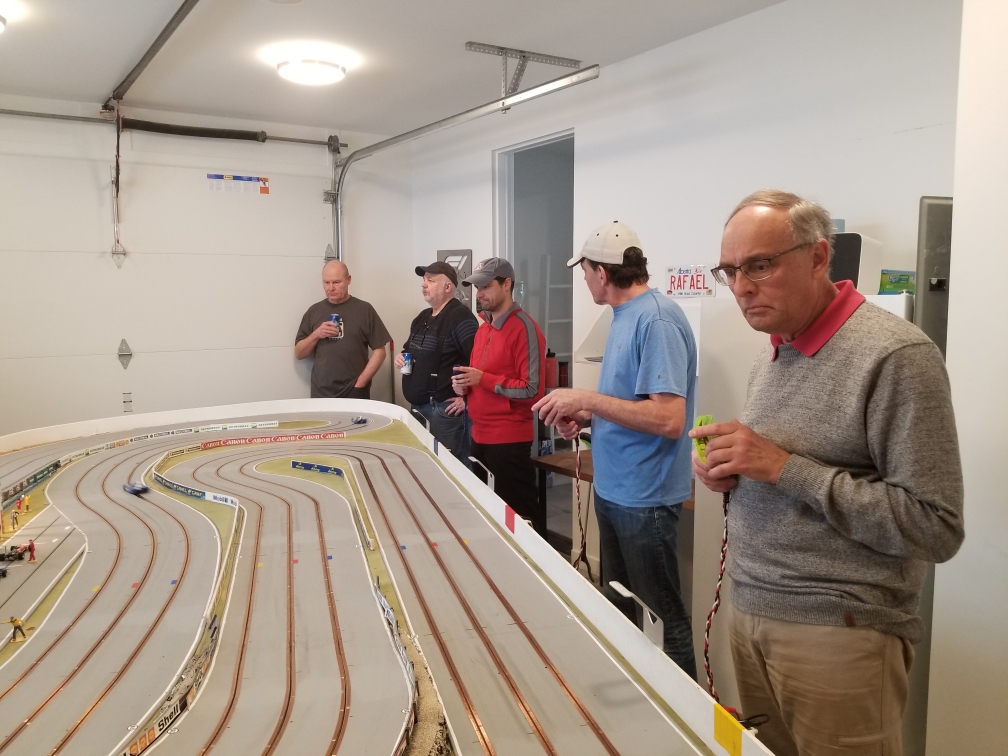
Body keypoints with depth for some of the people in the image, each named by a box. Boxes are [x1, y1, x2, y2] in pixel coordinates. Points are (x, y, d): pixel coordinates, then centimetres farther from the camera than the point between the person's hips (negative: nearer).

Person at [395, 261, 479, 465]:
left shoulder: (460, 316, -14)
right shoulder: (422, 318, 16)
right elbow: (411, 349, 32)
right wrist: (401, 357, 9)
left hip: (445, 408, -10)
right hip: (419, 406, 10)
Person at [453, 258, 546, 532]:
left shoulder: (524, 328, -13)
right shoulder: (483, 327, 14)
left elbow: (532, 389, -19)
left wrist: (483, 379, -20)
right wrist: (465, 385, 4)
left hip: (509, 440, -9)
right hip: (480, 435, 9)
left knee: (518, 516, 0)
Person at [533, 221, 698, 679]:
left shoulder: (657, 319, -20)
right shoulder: (626, 315, 9)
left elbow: (668, 418, -27)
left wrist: (587, 399, -23)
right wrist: (587, 416, 3)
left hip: (645, 495, -10)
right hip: (613, 487, 10)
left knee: (662, 614, 5)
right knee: (617, 606, 22)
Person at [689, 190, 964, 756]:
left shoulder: (895, 355, -16)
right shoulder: (771, 356, 9)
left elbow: (936, 528, -19)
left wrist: (783, 467, -22)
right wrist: (732, 474, -3)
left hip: (839, 631, -7)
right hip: (751, 614, 7)